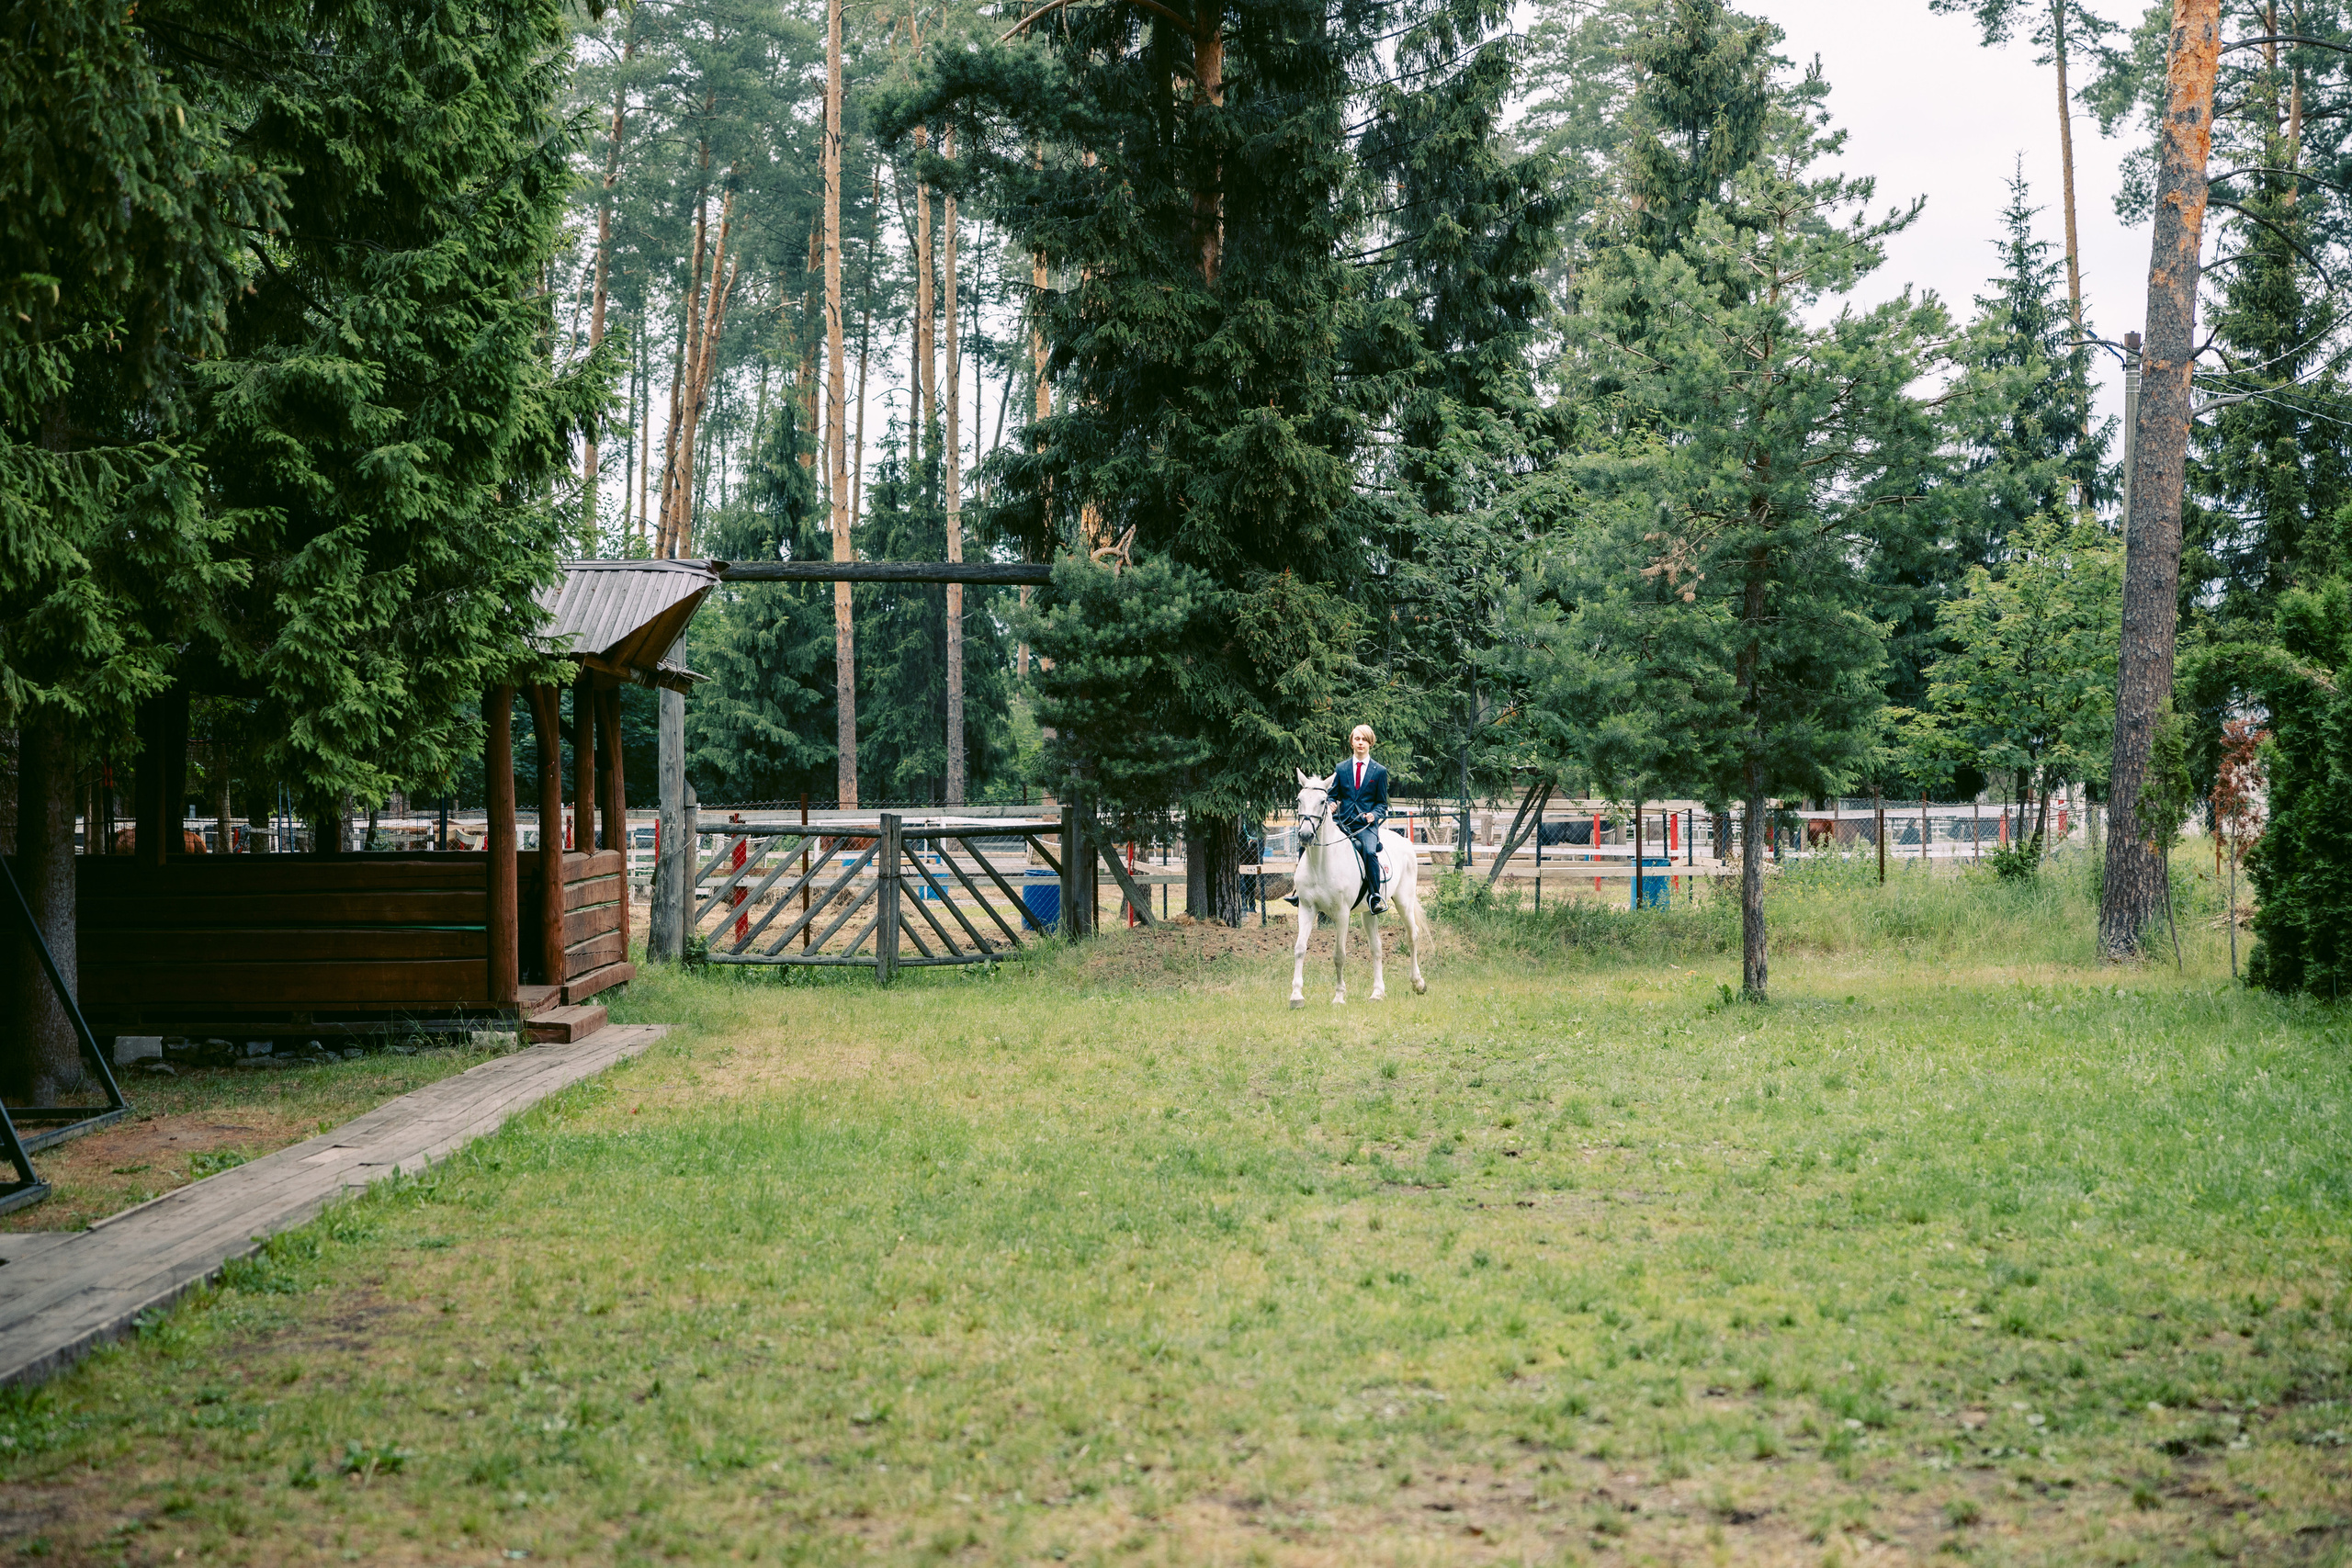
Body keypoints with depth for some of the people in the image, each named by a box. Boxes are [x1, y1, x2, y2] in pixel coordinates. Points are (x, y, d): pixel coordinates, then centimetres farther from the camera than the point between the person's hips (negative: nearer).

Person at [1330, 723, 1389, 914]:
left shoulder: (1379, 771, 10)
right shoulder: (1341, 768, 15)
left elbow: (1382, 803, 11)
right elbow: (1333, 795, 18)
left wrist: (1374, 814, -10)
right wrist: (1331, 804, -6)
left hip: (1366, 824, -2)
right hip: (1343, 821, 2)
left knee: (1370, 851, -33)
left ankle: (1375, 897, -26)